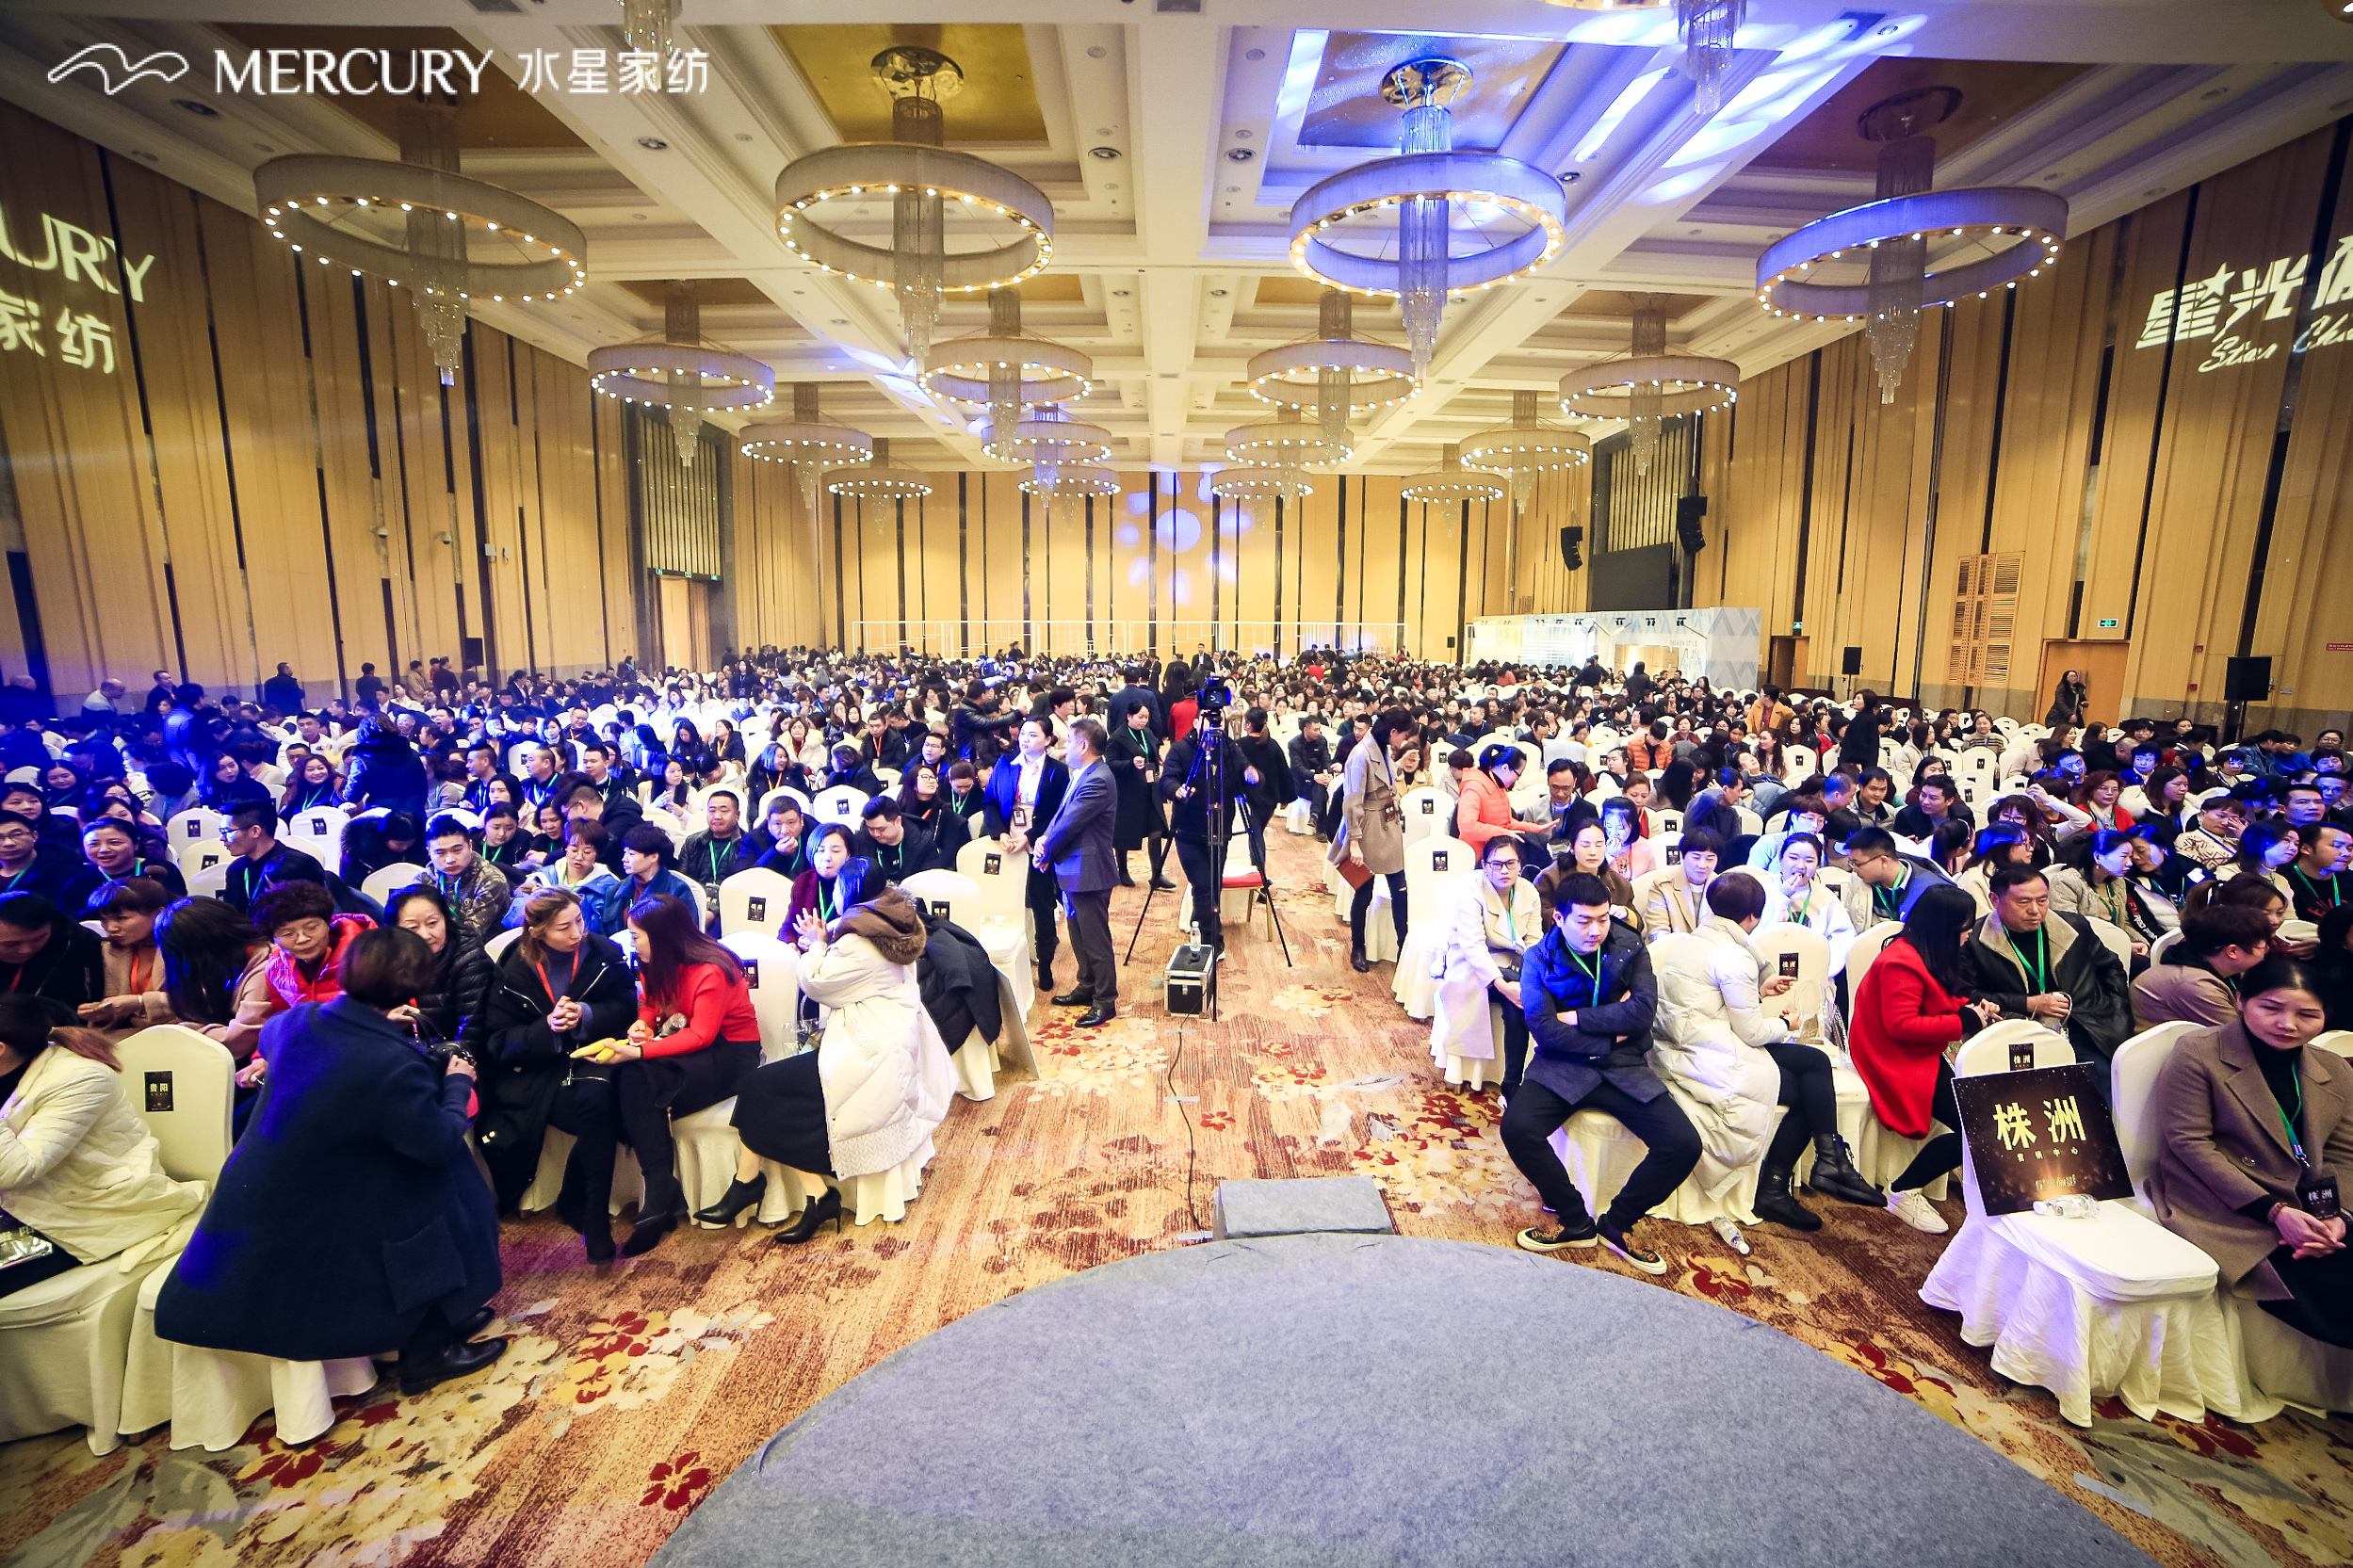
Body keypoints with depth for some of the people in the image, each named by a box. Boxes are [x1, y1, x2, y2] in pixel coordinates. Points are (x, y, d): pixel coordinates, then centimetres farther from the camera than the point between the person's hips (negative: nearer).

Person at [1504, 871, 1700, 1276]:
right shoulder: (1540, 958, -2)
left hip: (1624, 1068, 2)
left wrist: (1575, 1018, -13)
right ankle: (1575, 1222, -1)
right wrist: (1610, 1034, -10)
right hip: (1562, 1065, -2)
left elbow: (1643, 1010, -13)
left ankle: (1617, 1224, 6)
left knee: (1684, 1144, -19)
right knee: (1517, 1127, -27)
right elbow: (1544, 1029, -12)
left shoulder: (1631, 949, 3)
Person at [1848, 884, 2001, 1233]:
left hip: (1924, 1054, 10)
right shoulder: (1902, 962, -21)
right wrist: (1963, 1022, -17)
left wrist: (1972, 1005, 6)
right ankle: (1903, 1192, -4)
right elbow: (1901, 1025, -23)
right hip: (1899, 1060, -10)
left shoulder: (1933, 955, 11)